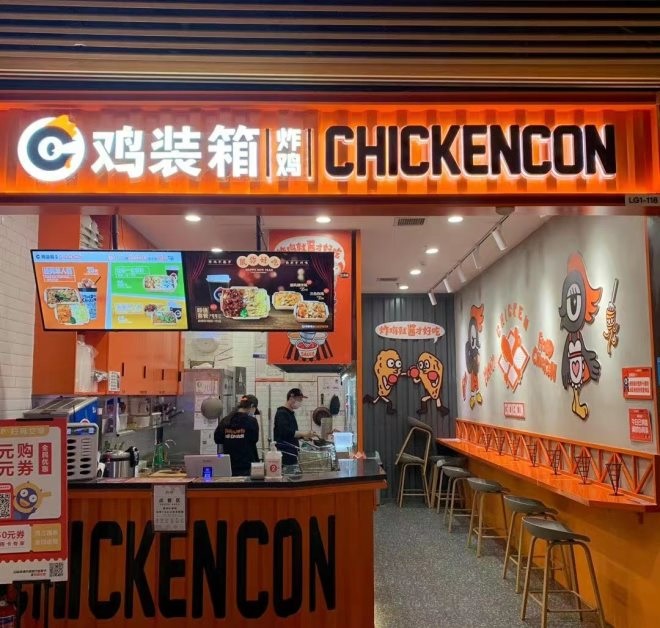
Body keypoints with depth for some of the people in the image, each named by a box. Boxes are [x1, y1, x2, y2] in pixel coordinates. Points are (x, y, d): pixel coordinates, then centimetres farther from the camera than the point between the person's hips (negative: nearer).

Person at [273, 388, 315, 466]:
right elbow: (285, 432, -24)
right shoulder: (281, 413, -11)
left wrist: (304, 436, 11)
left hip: (292, 453, 9)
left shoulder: (291, 413, 18)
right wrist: (304, 434, -27)